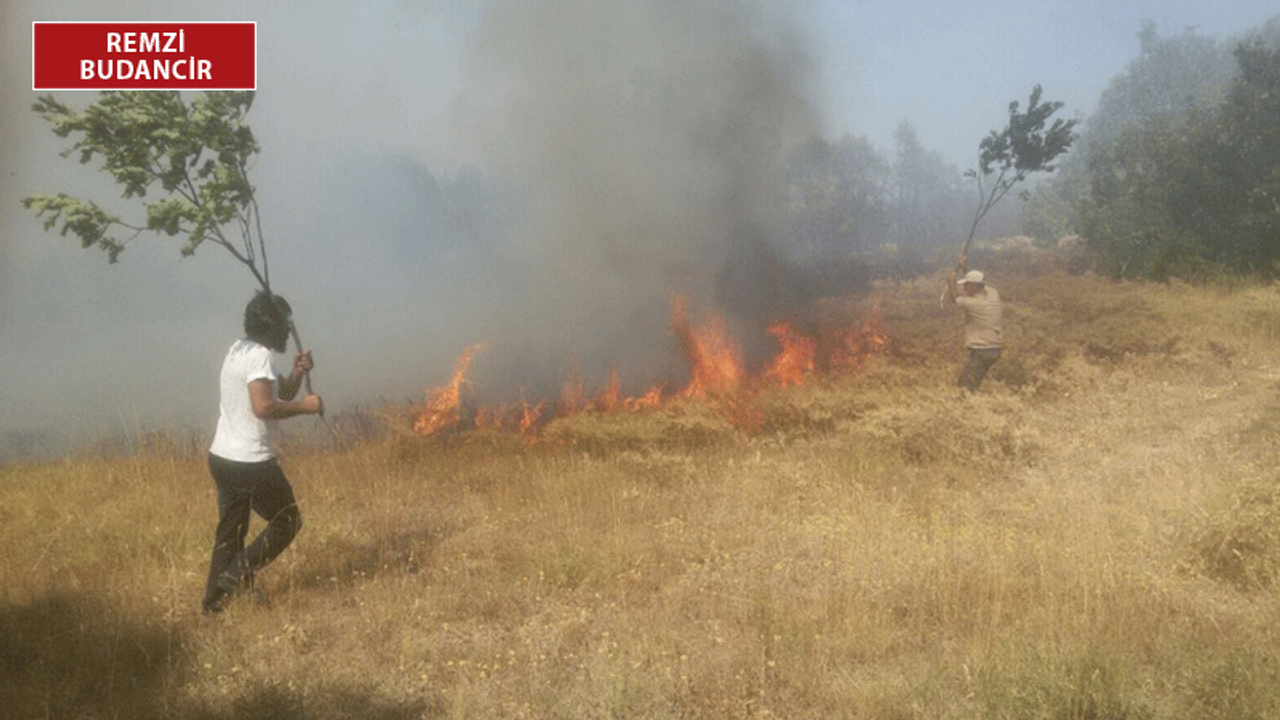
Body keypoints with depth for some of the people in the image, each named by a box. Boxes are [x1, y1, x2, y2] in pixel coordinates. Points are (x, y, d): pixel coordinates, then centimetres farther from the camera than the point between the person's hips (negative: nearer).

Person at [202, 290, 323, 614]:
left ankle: (214, 599, 19)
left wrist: (297, 374, 3)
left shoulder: (239, 350, 15)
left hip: (222, 457, 9)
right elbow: (265, 407, -29)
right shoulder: (258, 356, -17)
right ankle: (236, 574, -2)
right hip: (251, 463, -9)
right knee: (287, 521, 6)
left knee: (230, 529, 16)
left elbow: (278, 395, 20)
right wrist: (304, 406, -17)